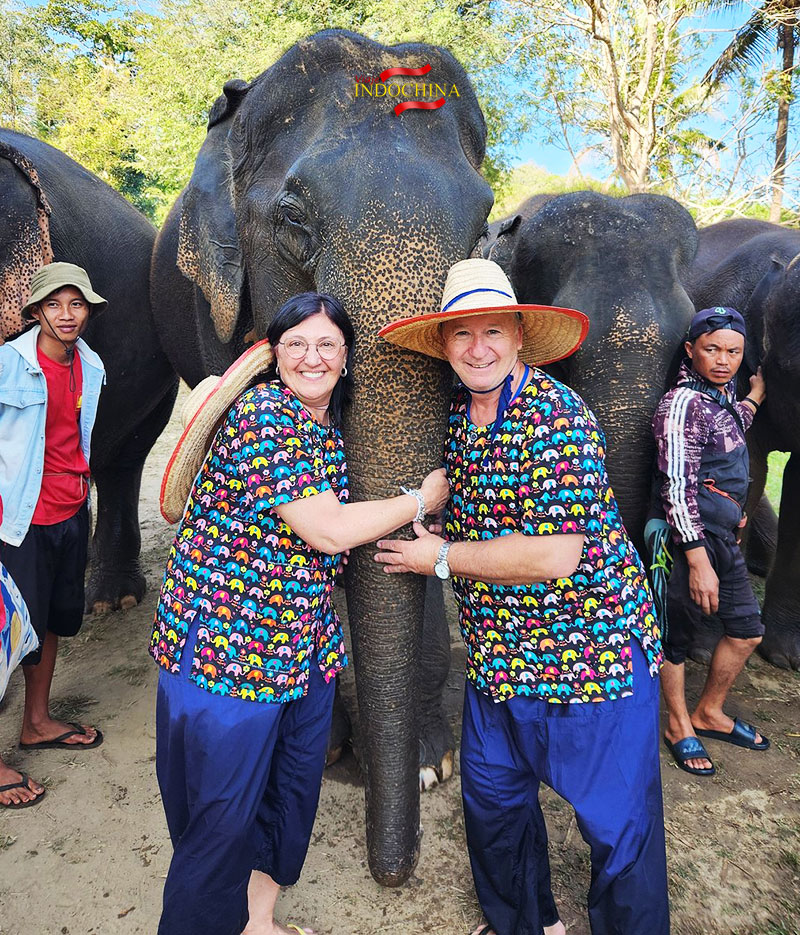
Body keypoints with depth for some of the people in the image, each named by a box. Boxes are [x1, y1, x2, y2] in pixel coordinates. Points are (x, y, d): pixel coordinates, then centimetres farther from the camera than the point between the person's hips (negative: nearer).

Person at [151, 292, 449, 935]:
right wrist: (422, 501, -12)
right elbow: (327, 530, -25)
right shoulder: (261, 412, -19)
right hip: (226, 644, -8)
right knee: (223, 817, 8)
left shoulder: (328, 423, 6)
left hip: (307, 644, 8)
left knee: (292, 795, 21)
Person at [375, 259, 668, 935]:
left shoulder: (556, 415, -20)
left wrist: (442, 558, -16)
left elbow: (555, 556, -26)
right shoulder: (458, 412, 4)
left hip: (592, 647, -7)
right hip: (497, 654, 8)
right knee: (493, 798, 20)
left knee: (619, 824, 8)